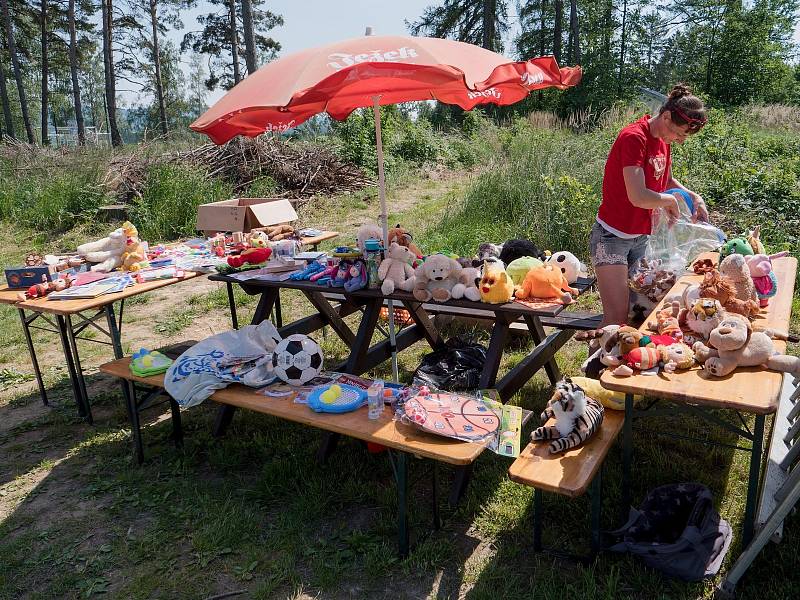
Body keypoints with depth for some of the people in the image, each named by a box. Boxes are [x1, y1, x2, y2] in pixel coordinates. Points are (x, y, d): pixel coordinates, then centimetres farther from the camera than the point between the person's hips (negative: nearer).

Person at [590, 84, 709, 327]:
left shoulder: (663, 139, 8)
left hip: (640, 238, 9)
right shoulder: (634, 138, -19)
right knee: (616, 320, -11)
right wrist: (671, 200, -10)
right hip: (612, 238, -9)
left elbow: (666, 180, 26)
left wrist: (693, 196, 8)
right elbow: (638, 197, -29)